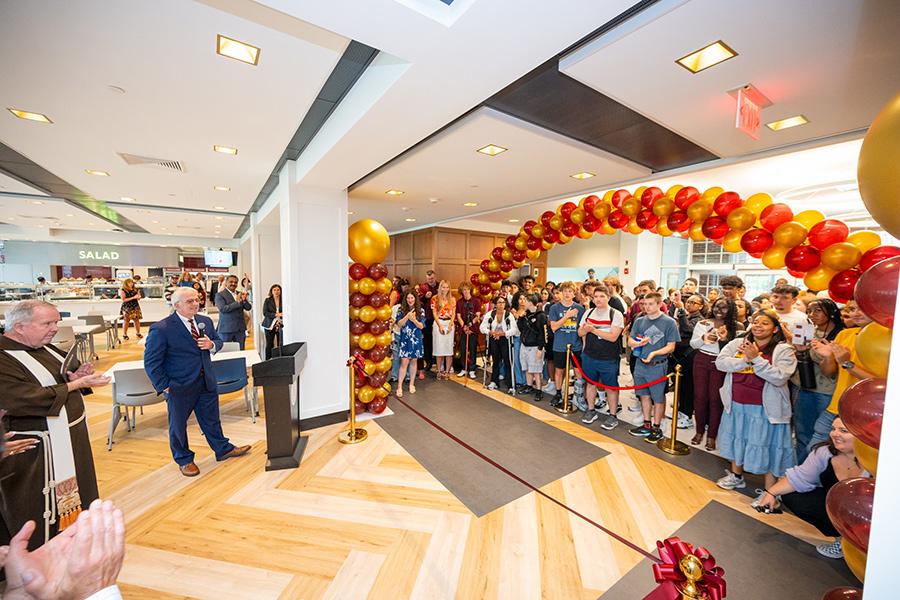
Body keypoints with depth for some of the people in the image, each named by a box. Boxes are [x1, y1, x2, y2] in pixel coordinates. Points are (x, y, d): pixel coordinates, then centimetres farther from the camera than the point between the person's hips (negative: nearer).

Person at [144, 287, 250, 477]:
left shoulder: (205, 321, 2)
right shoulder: (161, 329, -16)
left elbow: (218, 340, 15)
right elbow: (151, 362, -12)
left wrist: (211, 344, -9)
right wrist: (164, 386, -12)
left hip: (206, 382, 5)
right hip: (179, 386, -4)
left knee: (211, 419, 18)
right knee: (178, 424, 14)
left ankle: (223, 449, 34)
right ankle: (184, 460, 35)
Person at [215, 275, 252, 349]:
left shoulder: (240, 294, 11)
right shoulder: (220, 295, -3)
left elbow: (248, 308, 5)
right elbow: (223, 309, -17)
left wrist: (244, 300, -14)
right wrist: (237, 302, -23)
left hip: (240, 328, 5)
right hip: (226, 329, -4)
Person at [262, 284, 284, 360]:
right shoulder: (267, 300, 4)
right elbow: (265, 313, -4)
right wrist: (276, 315, -15)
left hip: (280, 325, 0)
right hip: (270, 325, 0)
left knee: (281, 345, -4)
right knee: (269, 345, 4)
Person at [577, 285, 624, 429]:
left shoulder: (616, 314, -10)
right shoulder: (588, 313, 4)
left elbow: (613, 337, -19)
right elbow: (580, 332, 6)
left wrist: (594, 330, -24)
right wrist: (586, 329, -16)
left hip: (609, 359, -4)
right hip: (589, 356, 4)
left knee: (611, 387, 7)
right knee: (591, 383, 16)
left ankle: (612, 416, 22)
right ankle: (591, 410, 32)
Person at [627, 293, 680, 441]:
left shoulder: (669, 322, -6)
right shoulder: (640, 321, 6)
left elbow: (671, 347, -7)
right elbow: (630, 341, 10)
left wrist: (654, 353, -21)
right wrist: (638, 343, -12)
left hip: (658, 366, -4)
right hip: (640, 364, 4)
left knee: (658, 398, 7)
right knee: (644, 395, 14)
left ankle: (656, 427, 22)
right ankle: (647, 425, 28)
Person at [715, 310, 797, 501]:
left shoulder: (783, 350, -8)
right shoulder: (737, 343, 2)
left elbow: (780, 377, -19)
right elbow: (720, 362, -9)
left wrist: (756, 359, -24)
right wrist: (746, 360, -19)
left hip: (764, 408, -4)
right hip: (736, 404, 4)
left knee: (766, 445, 7)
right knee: (737, 439, 19)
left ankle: (769, 491, 25)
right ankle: (736, 476, 39)